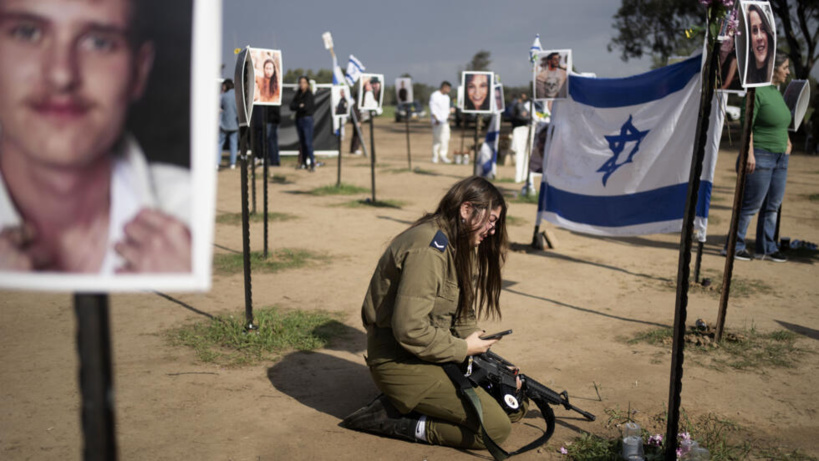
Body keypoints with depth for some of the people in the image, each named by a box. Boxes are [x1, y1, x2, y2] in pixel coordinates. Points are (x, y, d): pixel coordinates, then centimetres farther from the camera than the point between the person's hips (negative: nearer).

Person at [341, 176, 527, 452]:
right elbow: (409, 329, -28)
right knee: (496, 427, -15)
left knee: (515, 406, 7)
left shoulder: (460, 245, 10)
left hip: (435, 353, 10)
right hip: (401, 362, -10)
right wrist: (463, 349, -15)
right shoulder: (428, 249, -23)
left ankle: (406, 406, 5)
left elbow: (463, 316, 14)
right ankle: (393, 417, -6)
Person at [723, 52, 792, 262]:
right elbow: (747, 124, -16)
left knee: (773, 205, 10)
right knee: (752, 204, -4)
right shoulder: (756, 91, -11)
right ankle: (734, 246, 6)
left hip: (780, 157, 9)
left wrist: (786, 142, 15)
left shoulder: (776, 92, 15)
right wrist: (750, 153, -20)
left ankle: (767, 248, 19)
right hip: (760, 157, -9)